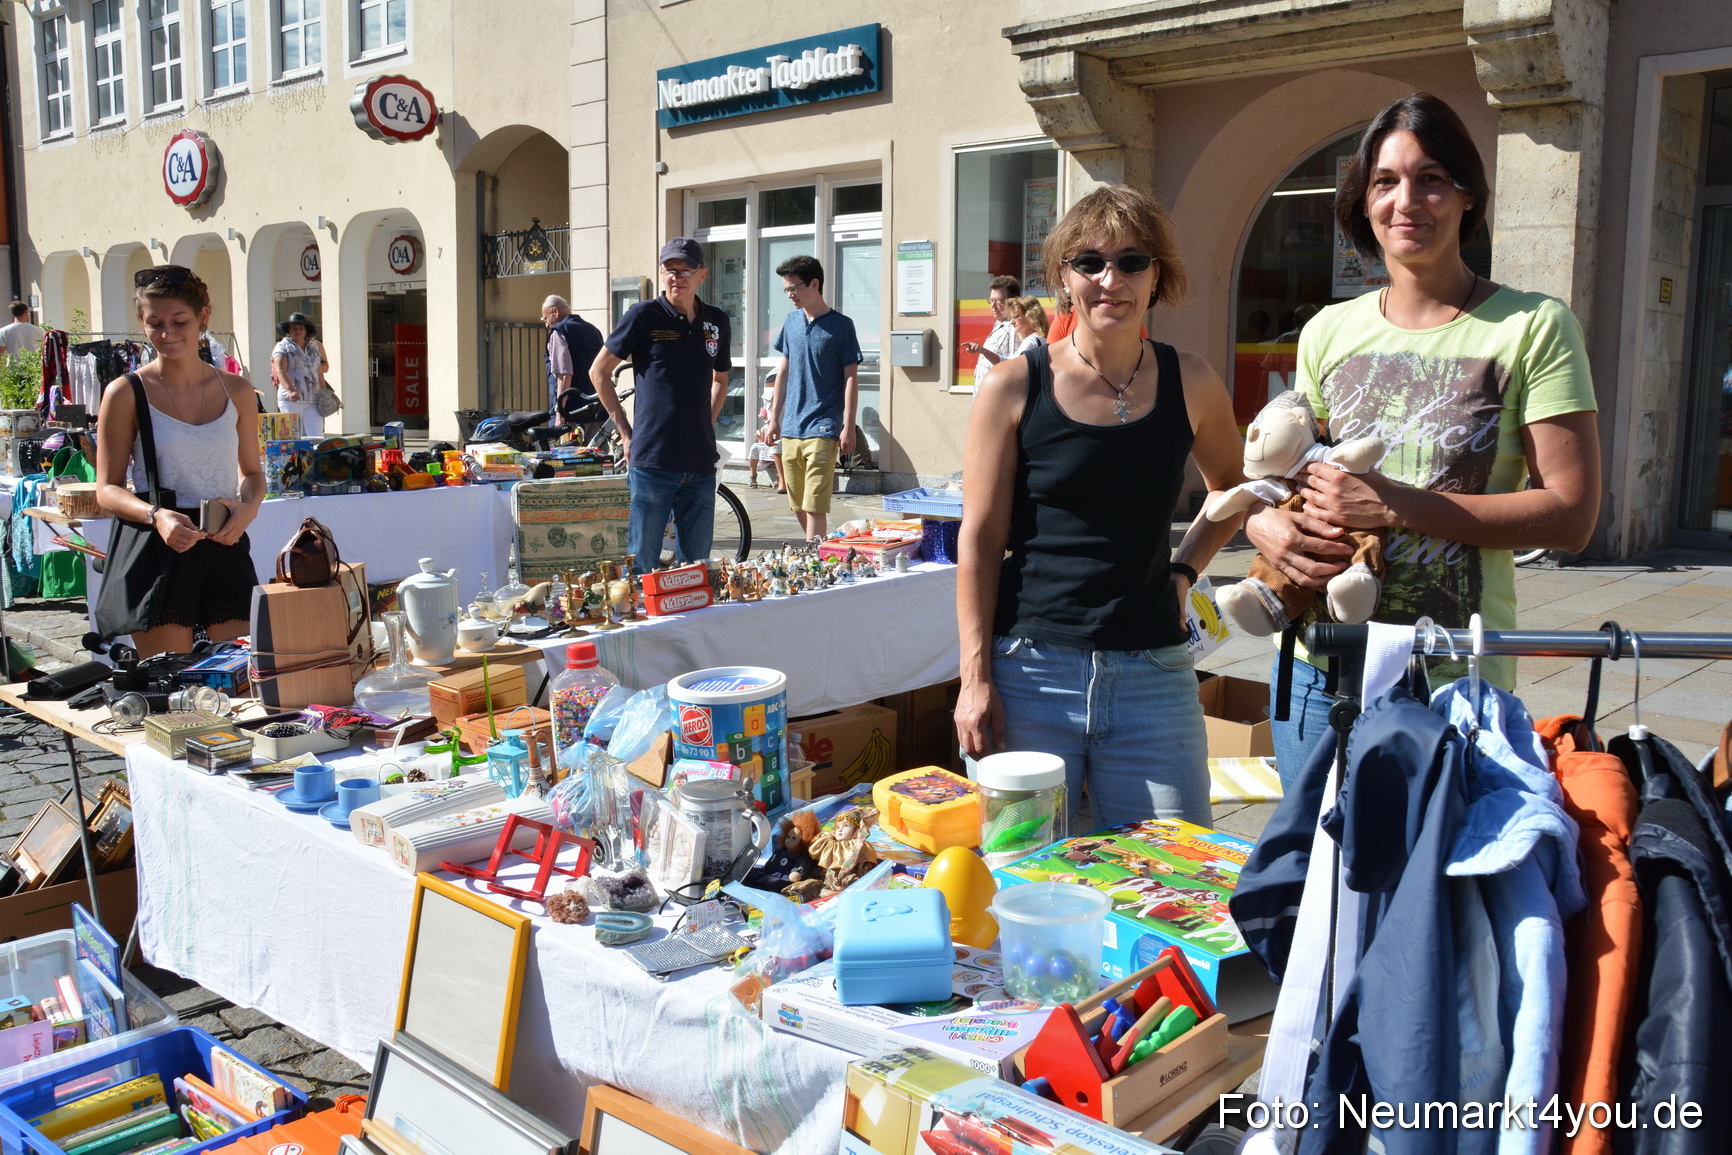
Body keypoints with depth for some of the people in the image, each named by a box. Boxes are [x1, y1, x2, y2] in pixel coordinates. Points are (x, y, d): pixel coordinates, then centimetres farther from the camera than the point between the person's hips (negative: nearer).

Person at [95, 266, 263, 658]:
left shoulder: (236, 391, 8)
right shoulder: (126, 393, -1)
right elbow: (108, 488, 0)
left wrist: (248, 506, -7)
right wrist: (156, 516, -20)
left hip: (224, 546, 3)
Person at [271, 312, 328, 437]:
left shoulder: (315, 347, 18)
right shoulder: (282, 347, 3)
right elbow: (280, 370, -11)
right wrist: (290, 390, -27)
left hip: (313, 400, 4)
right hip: (291, 400, -4)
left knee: (316, 436, -7)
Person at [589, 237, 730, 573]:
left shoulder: (717, 322, 10)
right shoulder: (643, 316, -3)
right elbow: (599, 372, 5)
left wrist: (707, 426, 13)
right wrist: (625, 431, 1)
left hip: (701, 463, 4)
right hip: (652, 460, -4)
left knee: (696, 566, 10)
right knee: (643, 563, -1)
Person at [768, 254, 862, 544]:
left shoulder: (840, 325, -4)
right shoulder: (792, 322, 11)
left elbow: (851, 377, -5)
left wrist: (848, 426, -10)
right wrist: (775, 416, 15)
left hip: (822, 430, -6)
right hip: (791, 429, 6)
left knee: (814, 506, -11)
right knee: (798, 506, 10)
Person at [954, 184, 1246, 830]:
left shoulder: (1190, 384, 4)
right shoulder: (1015, 387, -3)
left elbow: (1233, 488, 23)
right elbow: (980, 539, -2)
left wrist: (1184, 569, 8)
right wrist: (976, 676, -7)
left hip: (1152, 677, 2)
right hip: (1030, 673, -2)